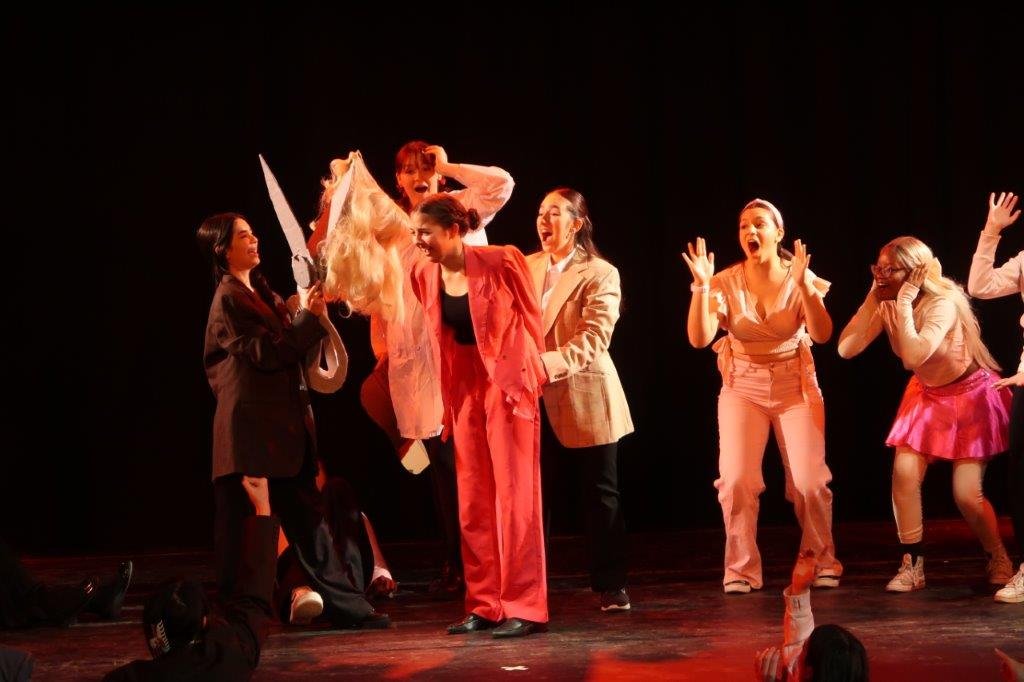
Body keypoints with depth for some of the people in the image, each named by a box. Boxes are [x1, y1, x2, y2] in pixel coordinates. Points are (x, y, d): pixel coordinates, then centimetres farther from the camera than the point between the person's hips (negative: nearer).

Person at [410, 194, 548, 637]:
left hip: (508, 382, -6)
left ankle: (525, 608, -2)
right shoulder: (424, 276, -1)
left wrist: (532, 371, 5)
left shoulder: (500, 262, -16)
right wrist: (447, 399, 11)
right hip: (464, 388, 6)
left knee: (514, 496, -5)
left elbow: (531, 317, -2)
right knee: (473, 500, 8)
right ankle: (485, 605, 15)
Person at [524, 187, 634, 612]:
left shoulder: (599, 274, -7)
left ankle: (611, 586, 14)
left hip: (584, 400, -4)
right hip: (536, 402, 4)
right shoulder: (526, 267, 11)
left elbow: (593, 340, -17)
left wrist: (546, 365, -28)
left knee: (600, 495, 5)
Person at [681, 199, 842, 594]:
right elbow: (699, 338, -16)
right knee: (736, 480, -14)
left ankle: (822, 562, 12)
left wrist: (803, 285, -31)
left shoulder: (801, 280, -6)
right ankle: (741, 569, 1)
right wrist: (701, 286, -27)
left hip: (795, 386, 0)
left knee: (809, 482, -10)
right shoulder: (726, 283, -6)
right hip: (742, 388, 1)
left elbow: (822, 334, -20)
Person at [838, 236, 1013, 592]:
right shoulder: (886, 304, -10)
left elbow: (914, 355, -42)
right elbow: (846, 349, -21)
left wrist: (904, 303, -37)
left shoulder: (943, 302, -28)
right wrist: (873, 298, -23)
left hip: (971, 394, -5)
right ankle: (911, 566, 0)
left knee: (966, 494, -10)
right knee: (904, 475, -13)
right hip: (926, 393, 5)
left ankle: (998, 560, 17)